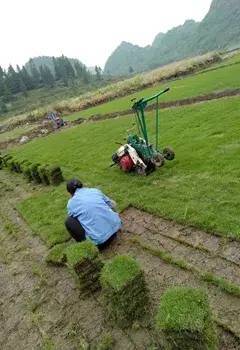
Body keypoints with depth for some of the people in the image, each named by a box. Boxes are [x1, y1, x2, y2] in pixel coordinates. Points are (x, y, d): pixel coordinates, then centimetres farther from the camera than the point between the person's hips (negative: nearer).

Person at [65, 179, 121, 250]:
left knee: (69, 221, 8)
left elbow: (75, 221, 21)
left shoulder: (71, 203, 4)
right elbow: (113, 205, 22)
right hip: (116, 227, 5)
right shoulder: (95, 190, 10)